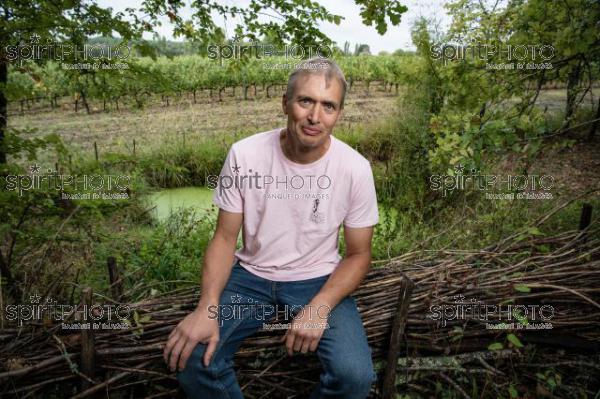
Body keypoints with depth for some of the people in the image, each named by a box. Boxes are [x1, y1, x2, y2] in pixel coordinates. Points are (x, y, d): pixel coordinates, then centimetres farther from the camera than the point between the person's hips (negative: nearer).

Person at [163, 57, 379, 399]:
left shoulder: (355, 168, -15)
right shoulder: (244, 154, -13)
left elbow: (358, 254, -6)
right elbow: (225, 238, -6)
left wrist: (320, 307, -22)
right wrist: (208, 306, -21)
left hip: (318, 280, 0)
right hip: (251, 274, 1)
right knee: (192, 359, -19)